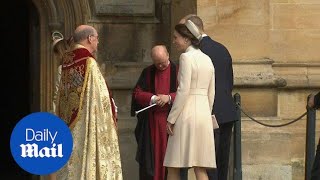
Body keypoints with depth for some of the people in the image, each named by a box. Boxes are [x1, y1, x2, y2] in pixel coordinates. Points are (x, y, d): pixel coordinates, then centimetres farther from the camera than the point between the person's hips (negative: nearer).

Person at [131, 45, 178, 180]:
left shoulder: (176, 71, 2)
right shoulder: (148, 72, 9)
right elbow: (137, 93, 4)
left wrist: (169, 98, -20)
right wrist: (152, 98, -14)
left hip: (169, 120, -2)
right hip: (150, 122, 2)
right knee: (150, 156, -1)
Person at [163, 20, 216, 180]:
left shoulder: (186, 57, -9)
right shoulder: (207, 59, 13)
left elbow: (183, 90, -16)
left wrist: (171, 118, -12)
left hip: (187, 113, -7)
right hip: (204, 113, 7)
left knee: (173, 167, 0)